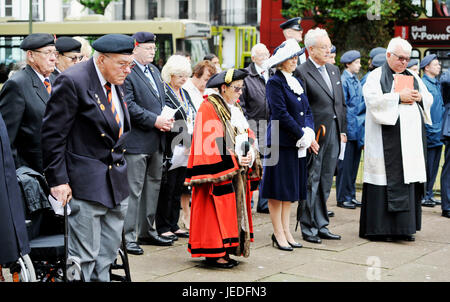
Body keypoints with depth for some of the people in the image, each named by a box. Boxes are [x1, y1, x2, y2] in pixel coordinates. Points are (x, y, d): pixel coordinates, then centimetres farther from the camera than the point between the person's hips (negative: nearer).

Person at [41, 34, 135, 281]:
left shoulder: (115, 83, 11)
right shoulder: (73, 81, -14)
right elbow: (52, 134, -15)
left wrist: (120, 167, 17)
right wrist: (58, 180, -17)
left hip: (115, 184, 9)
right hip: (85, 185, -8)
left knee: (107, 256, 13)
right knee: (83, 257, -5)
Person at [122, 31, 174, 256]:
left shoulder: (154, 71, 17)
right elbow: (128, 106, -19)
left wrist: (166, 119, 2)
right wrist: (155, 120, -20)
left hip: (156, 142, 9)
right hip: (136, 141, -9)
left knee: (153, 187, 15)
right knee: (133, 190, -5)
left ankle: (147, 231, 26)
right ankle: (128, 236, 1)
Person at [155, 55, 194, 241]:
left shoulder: (185, 94, 16)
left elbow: (193, 119, 19)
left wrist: (192, 143, 8)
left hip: (186, 151, 8)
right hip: (170, 150, -8)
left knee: (178, 189, 12)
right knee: (167, 189, -3)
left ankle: (173, 225, 20)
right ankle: (163, 228, 5)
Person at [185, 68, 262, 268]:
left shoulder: (234, 108, 17)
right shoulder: (209, 108, -10)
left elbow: (247, 135, 15)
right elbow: (210, 143, -16)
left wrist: (249, 156, -4)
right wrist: (235, 159, -18)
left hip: (237, 171, 9)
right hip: (219, 170, -9)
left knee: (234, 211, 8)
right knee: (216, 212, -6)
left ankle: (224, 251, 14)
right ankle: (213, 253, 0)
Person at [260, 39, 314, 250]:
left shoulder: (297, 82, 15)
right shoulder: (275, 82, -9)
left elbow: (307, 111, 14)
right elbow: (281, 114, -16)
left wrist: (309, 132, -4)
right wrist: (303, 136, -14)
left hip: (298, 144, 8)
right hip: (281, 142, -8)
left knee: (292, 188, 11)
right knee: (279, 188, -1)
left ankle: (285, 231, 19)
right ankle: (278, 233, 6)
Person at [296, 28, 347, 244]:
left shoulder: (334, 70, 15)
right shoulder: (302, 73, -9)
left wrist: (342, 130, 13)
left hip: (333, 133, 7)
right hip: (315, 135, -7)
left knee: (325, 182, 12)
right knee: (311, 182, -1)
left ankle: (321, 226, 20)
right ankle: (308, 228, 8)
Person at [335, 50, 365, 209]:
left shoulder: (356, 81, 14)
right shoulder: (343, 80, -11)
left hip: (357, 129, 8)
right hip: (348, 128, -8)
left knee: (354, 163, 11)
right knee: (345, 164, -3)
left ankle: (351, 195, 18)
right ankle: (343, 198, 4)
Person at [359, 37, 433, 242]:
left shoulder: (413, 77, 20)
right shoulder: (376, 76, 2)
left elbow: (429, 99, 20)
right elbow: (374, 100, -14)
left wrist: (418, 97, -1)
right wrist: (399, 97, -14)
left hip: (412, 139, 6)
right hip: (387, 139, -6)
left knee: (409, 178, 3)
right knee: (388, 178, -8)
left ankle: (404, 227, 9)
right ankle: (379, 228, -3)